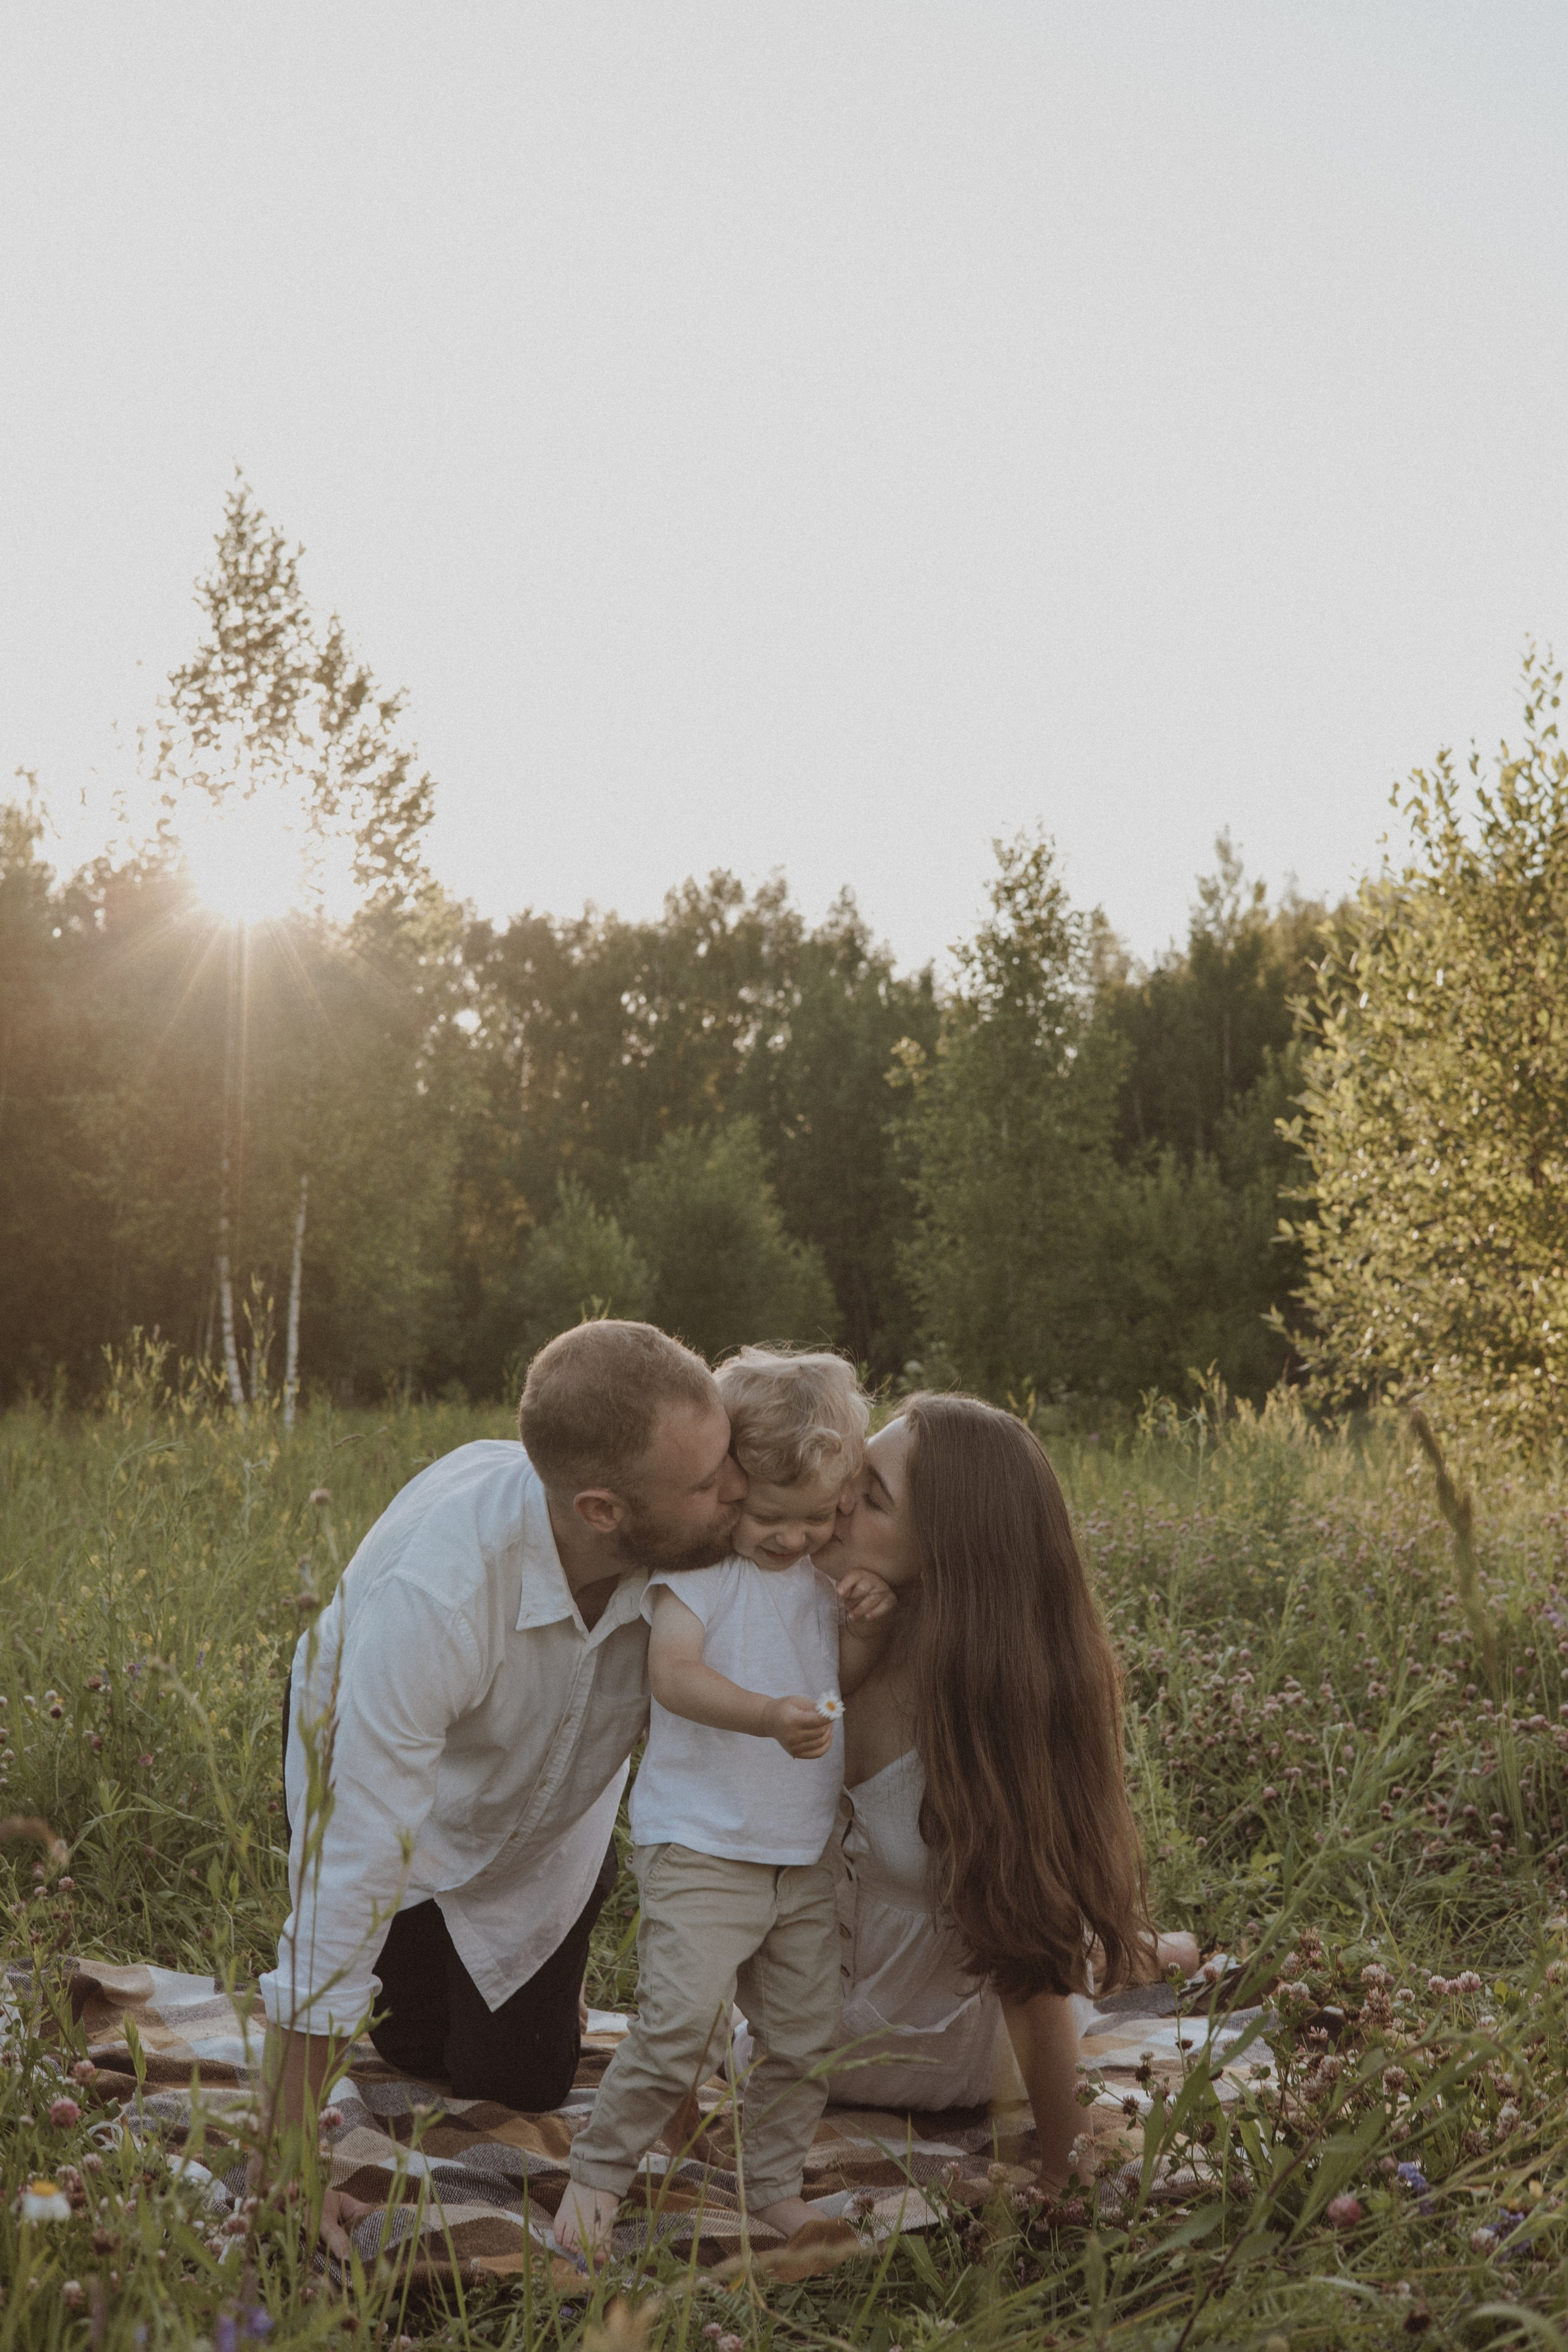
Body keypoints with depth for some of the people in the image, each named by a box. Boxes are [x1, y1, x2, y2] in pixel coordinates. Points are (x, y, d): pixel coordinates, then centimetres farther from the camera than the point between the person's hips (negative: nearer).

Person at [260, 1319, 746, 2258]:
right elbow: (351, 1869, -45)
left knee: (520, 2083, 9)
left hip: (552, 1823, 3)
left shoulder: (704, 1539, -35)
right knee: (413, 2047, 13)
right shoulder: (428, 1590, -48)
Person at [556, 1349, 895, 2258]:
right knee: (680, 2027, -16)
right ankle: (597, 2175, 4)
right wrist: (769, 1716, -45)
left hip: (804, 1852, 7)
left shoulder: (822, 1570, 7)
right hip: (701, 1848, -7)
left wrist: (864, 1622, -6)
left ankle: (775, 2186, 31)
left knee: (807, 2038, 12)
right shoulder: (698, 1567, -14)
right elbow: (674, 1674, -28)